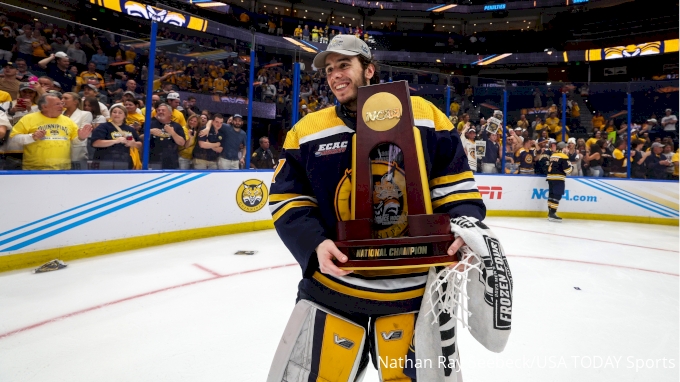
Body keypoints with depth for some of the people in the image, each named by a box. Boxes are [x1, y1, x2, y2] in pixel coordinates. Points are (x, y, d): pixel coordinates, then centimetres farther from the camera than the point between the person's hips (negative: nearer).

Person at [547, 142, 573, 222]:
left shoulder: (552, 156, 16)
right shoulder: (563, 156, -9)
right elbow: (567, 169, -10)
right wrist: (572, 167, 9)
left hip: (550, 177, 8)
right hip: (558, 178, -8)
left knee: (551, 195, 11)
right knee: (557, 196, -10)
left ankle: (550, 212, 15)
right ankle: (552, 214, -14)